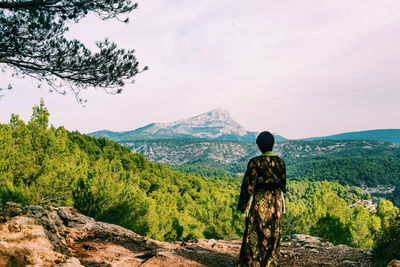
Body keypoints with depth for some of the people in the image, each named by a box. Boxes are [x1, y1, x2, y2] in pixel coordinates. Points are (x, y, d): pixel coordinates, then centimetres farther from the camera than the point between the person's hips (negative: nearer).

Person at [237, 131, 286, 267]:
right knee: (273, 233, 14)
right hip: (276, 201, 4)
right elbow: (283, 184, 8)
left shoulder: (255, 162, -14)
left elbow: (249, 185, -12)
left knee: (255, 233, 7)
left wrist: (243, 206, -4)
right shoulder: (280, 161, 0)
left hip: (259, 201, -4)